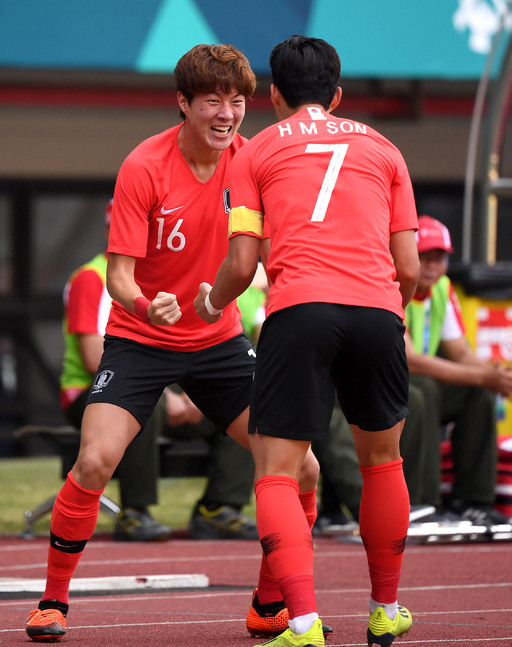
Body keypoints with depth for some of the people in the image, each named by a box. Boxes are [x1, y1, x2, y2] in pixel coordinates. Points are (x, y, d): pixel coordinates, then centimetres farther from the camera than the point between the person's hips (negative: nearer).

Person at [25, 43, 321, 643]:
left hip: (219, 339, 4)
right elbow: (119, 274, -19)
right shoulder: (143, 167, -18)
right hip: (139, 340, -4)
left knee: (301, 468, -6)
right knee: (95, 461, -23)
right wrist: (146, 305, -41)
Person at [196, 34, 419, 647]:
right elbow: (409, 267, 15)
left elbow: (241, 266, 8)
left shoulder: (255, 152, 16)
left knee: (276, 474, -1)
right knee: (381, 459, 23)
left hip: (299, 308, -3)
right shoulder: (383, 149, 23)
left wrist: (212, 302, 30)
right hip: (377, 309, 3)